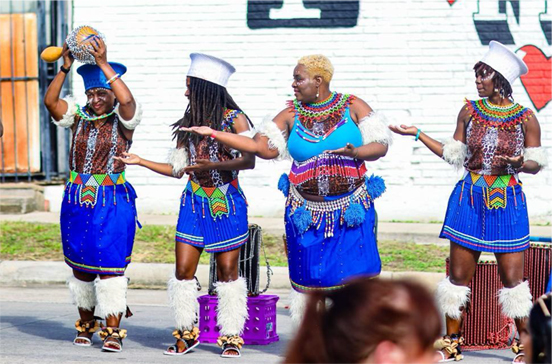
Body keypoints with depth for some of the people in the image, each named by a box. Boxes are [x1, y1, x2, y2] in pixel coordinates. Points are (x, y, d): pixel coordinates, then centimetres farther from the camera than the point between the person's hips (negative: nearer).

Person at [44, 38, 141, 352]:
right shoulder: (78, 115, 7)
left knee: (111, 264, -9)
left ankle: (113, 330, -7)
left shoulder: (123, 119, -2)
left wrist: (104, 64, -24)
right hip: (77, 200, 4)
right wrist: (65, 68, -16)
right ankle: (86, 323, 26)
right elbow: (50, 101, -7)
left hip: (113, 200, -4)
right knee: (81, 264, 11)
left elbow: (127, 100, -23)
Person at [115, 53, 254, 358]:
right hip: (194, 203, 5)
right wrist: (139, 161, 11)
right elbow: (176, 168, 15)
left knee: (227, 271, -1)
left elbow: (249, 160, -18)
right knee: (183, 270, -2)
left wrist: (212, 165, -27)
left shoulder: (234, 119, -6)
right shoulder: (189, 123, 11)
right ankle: (187, 333, 10)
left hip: (226, 204, -5)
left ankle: (231, 336, 9)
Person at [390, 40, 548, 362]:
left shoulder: (526, 118, -5)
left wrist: (518, 164, -20)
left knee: (513, 278, -2)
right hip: (469, 200, 3)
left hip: (507, 203, -3)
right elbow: (455, 155, 10)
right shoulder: (470, 111, 3)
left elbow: (537, 163, 1)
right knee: (459, 276, 4)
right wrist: (418, 134, 7)